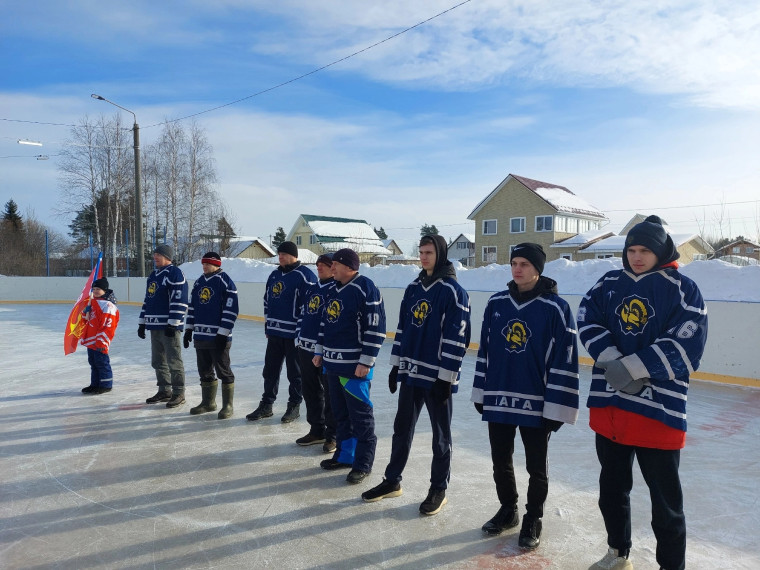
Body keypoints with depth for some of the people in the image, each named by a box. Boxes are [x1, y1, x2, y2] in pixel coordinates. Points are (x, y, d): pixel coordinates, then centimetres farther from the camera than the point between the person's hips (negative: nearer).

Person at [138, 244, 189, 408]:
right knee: (158, 361, 15)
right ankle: (164, 391, 26)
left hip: (169, 326, -9)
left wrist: (172, 324, -21)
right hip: (155, 326, 9)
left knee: (174, 362, -4)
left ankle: (179, 394, 4)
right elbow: (147, 300, 23)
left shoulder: (175, 273, -10)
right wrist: (142, 323, 20)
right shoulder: (153, 275, 18)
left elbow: (179, 301, -17)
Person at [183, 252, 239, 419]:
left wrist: (223, 333, -18)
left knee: (223, 372, 0)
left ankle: (227, 406, 10)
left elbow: (231, 310, -15)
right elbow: (192, 306, 20)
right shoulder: (199, 282, 13)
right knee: (205, 371, 15)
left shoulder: (225, 282, -10)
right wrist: (189, 329, 15)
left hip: (218, 337, -7)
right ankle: (208, 402, 29)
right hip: (200, 336, 8)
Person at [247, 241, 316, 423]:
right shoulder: (274, 275, 13)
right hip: (274, 332, 7)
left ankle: (294, 406, 19)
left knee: (295, 372, 6)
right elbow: (267, 301, 21)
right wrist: (268, 325, 18)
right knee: (270, 369, 12)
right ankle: (266, 405, 23)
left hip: (294, 334, -7)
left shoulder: (304, 275, -11)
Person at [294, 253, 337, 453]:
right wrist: (300, 339, 18)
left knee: (331, 394, 2)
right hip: (306, 348, 9)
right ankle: (317, 430, 30)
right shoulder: (312, 289, 16)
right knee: (311, 391, 16)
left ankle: (333, 435, 14)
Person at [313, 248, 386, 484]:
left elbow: (376, 328, -18)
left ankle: (363, 463, 12)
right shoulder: (335, 289, 13)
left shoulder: (366, 289, -15)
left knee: (360, 415, 0)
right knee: (340, 412, 17)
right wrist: (320, 351, 19)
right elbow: (325, 323, 22)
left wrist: (366, 361, -19)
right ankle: (345, 455, 31)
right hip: (333, 363, 9)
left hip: (355, 366, -9)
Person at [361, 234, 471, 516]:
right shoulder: (413, 289, 9)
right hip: (410, 372, 7)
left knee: (440, 434, 9)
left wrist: (447, 378, -16)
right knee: (402, 428, 16)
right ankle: (392, 481, 31)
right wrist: (396, 364, 12)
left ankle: (438, 489, 24)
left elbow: (456, 338, -15)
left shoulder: (453, 291, -13)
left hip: (437, 376, -6)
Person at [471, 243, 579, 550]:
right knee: (500, 461, 17)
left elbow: (564, 361, -12)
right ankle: (507, 510, 38)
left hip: (536, 405, -4)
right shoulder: (495, 303, 3)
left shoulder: (556, 308, -11)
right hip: (497, 400, 4)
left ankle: (533, 520, 31)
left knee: (536, 468, 12)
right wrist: (481, 393, 11)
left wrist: (556, 408, -12)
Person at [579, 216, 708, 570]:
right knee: (611, 487, 21)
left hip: (658, 408, -5)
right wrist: (611, 361, -17)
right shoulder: (609, 283, 7)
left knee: (665, 500, 8)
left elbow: (685, 348, -15)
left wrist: (632, 367, -21)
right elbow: (587, 321, -3)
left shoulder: (682, 289, -6)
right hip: (608, 404, 5)